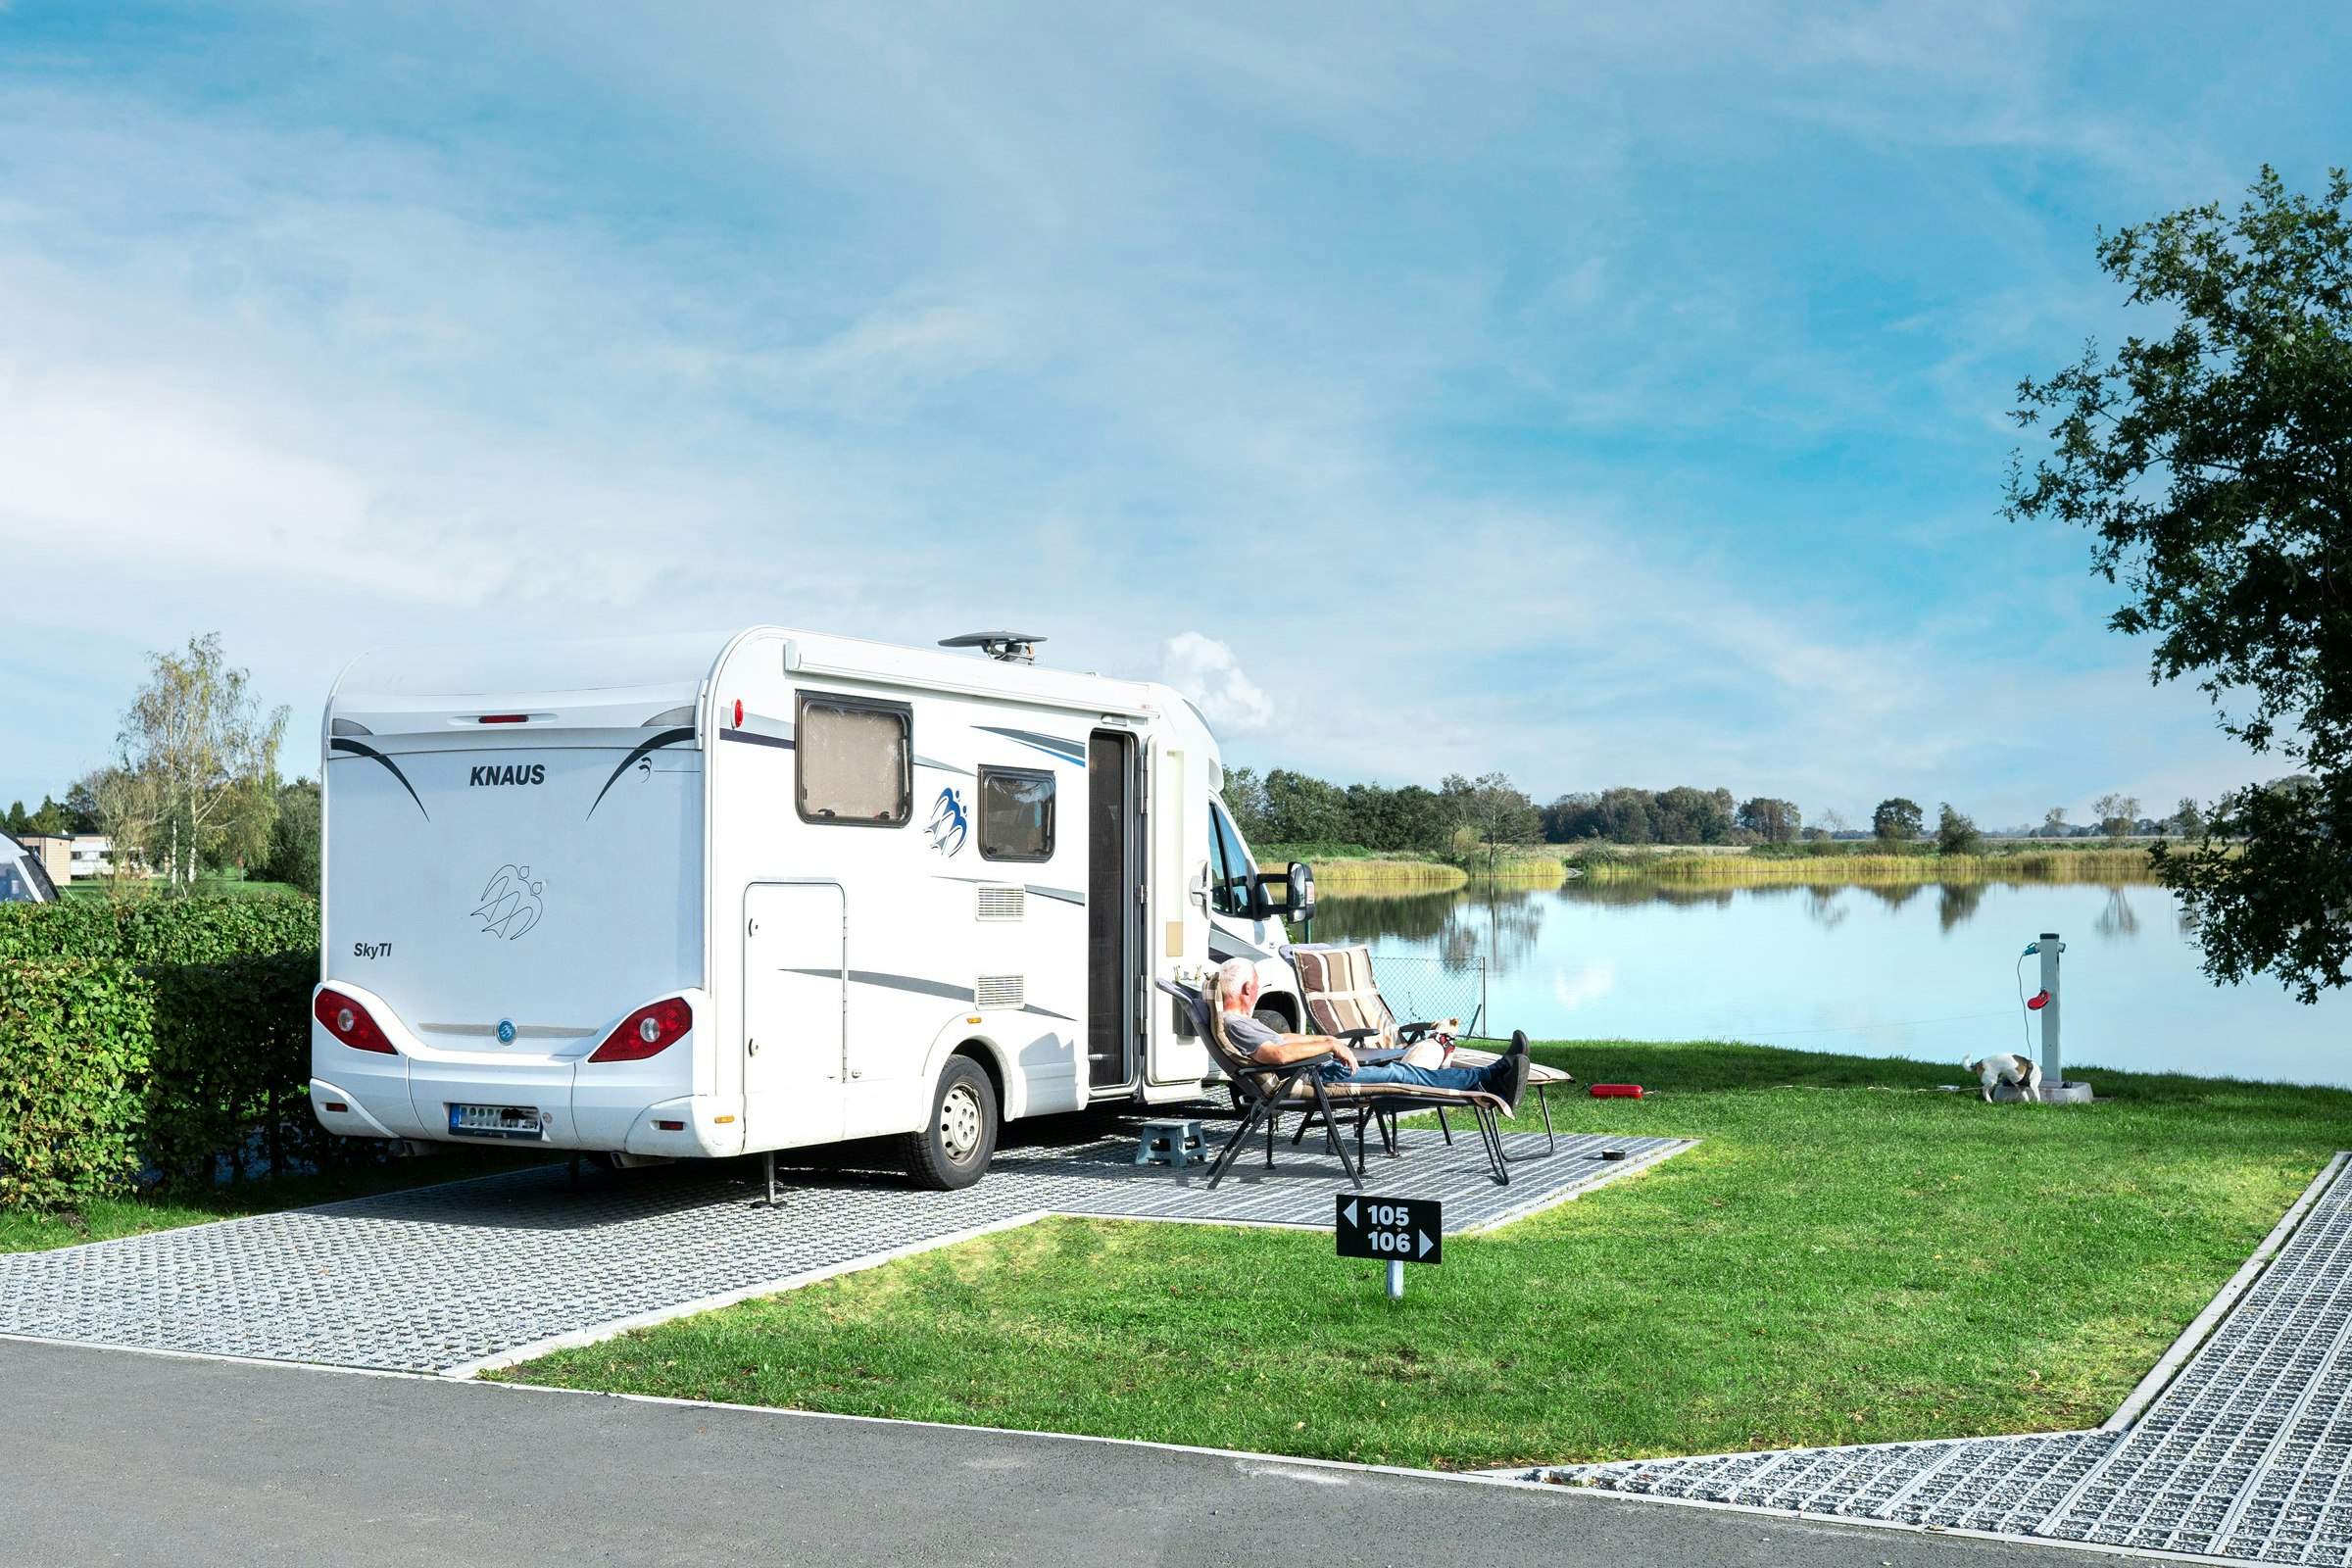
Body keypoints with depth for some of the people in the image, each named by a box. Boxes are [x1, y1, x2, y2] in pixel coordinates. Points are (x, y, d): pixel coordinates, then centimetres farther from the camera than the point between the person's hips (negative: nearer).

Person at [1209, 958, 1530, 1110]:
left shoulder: (1239, 1021, 17)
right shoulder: (1233, 1025, -18)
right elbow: (1277, 1053, -33)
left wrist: (1327, 1040, 24)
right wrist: (1329, 1044, -25)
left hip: (1315, 1071, 11)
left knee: (1397, 1068, 7)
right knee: (1400, 1075, -10)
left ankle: (1491, 1077, 7)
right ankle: (1489, 1079, -4)